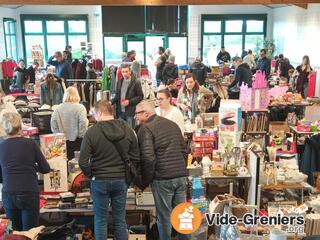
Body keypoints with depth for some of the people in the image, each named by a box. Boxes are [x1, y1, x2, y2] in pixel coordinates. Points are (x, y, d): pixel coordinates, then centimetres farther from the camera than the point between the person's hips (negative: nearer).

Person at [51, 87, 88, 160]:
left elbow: (53, 123, 0)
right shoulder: (80, 108, -8)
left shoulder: (58, 108, 2)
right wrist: (82, 136, -2)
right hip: (76, 140, -3)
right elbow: (83, 123, -14)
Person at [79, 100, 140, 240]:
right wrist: (127, 174, 12)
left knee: (101, 220, 10)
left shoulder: (92, 132, -11)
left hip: (100, 181, -3)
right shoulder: (127, 130, -2)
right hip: (121, 180, 3)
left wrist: (91, 175, 3)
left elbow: (83, 162, -13)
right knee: (120, 219, 13)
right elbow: (136, 158, 1)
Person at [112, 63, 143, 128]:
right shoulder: (119, 82, 11)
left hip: (130, 111, -5)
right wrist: (111, 102, 2)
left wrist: (129, 101, -16)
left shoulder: (136, 83, -6)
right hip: (121, 111, 5)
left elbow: (140, 96, -6)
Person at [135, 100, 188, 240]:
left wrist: (145, 181, -6)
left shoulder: (146, 128, -7)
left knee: (164, 216, 5)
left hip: (162, 178, -6)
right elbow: (184, 150, 19)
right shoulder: (173, 124, 16)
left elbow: (148, 158, -16)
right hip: (181, 176, 7)